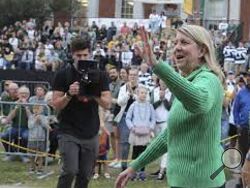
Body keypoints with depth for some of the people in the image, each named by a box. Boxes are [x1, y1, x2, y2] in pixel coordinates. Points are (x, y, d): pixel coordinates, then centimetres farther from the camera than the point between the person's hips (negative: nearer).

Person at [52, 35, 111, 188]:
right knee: (70, 171, -18)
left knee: (85, 176, 5)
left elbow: (107, 104, -1)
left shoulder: (100, 76, 4)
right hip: (69, 133, -3)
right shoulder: (63, 75, -2)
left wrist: (94, 94, -20)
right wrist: (69, 94, -22)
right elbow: (56, 104, -4)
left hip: (91, 134, 3)